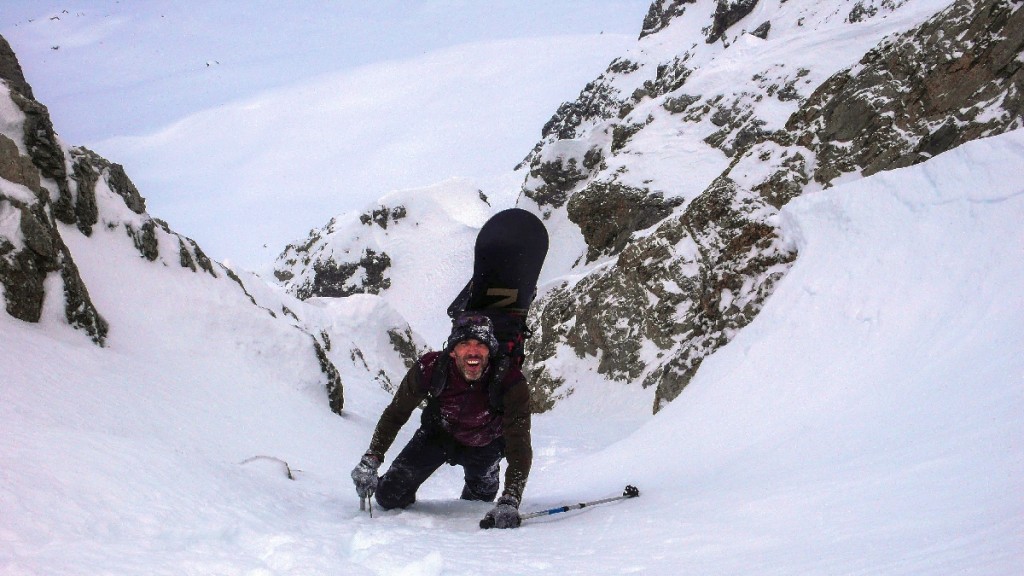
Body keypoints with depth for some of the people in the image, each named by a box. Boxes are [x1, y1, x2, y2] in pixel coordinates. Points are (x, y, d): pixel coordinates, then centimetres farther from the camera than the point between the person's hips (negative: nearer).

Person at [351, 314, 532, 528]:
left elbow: (519, 446, -39)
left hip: (484, 447, 0)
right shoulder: (430, 368, -33)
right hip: (438, 434, 0)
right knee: (389, 497, -5)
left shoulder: (510, 382, -38)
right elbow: (395, 414, -16)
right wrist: (370, 460, -25)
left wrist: (509, 502, -51)